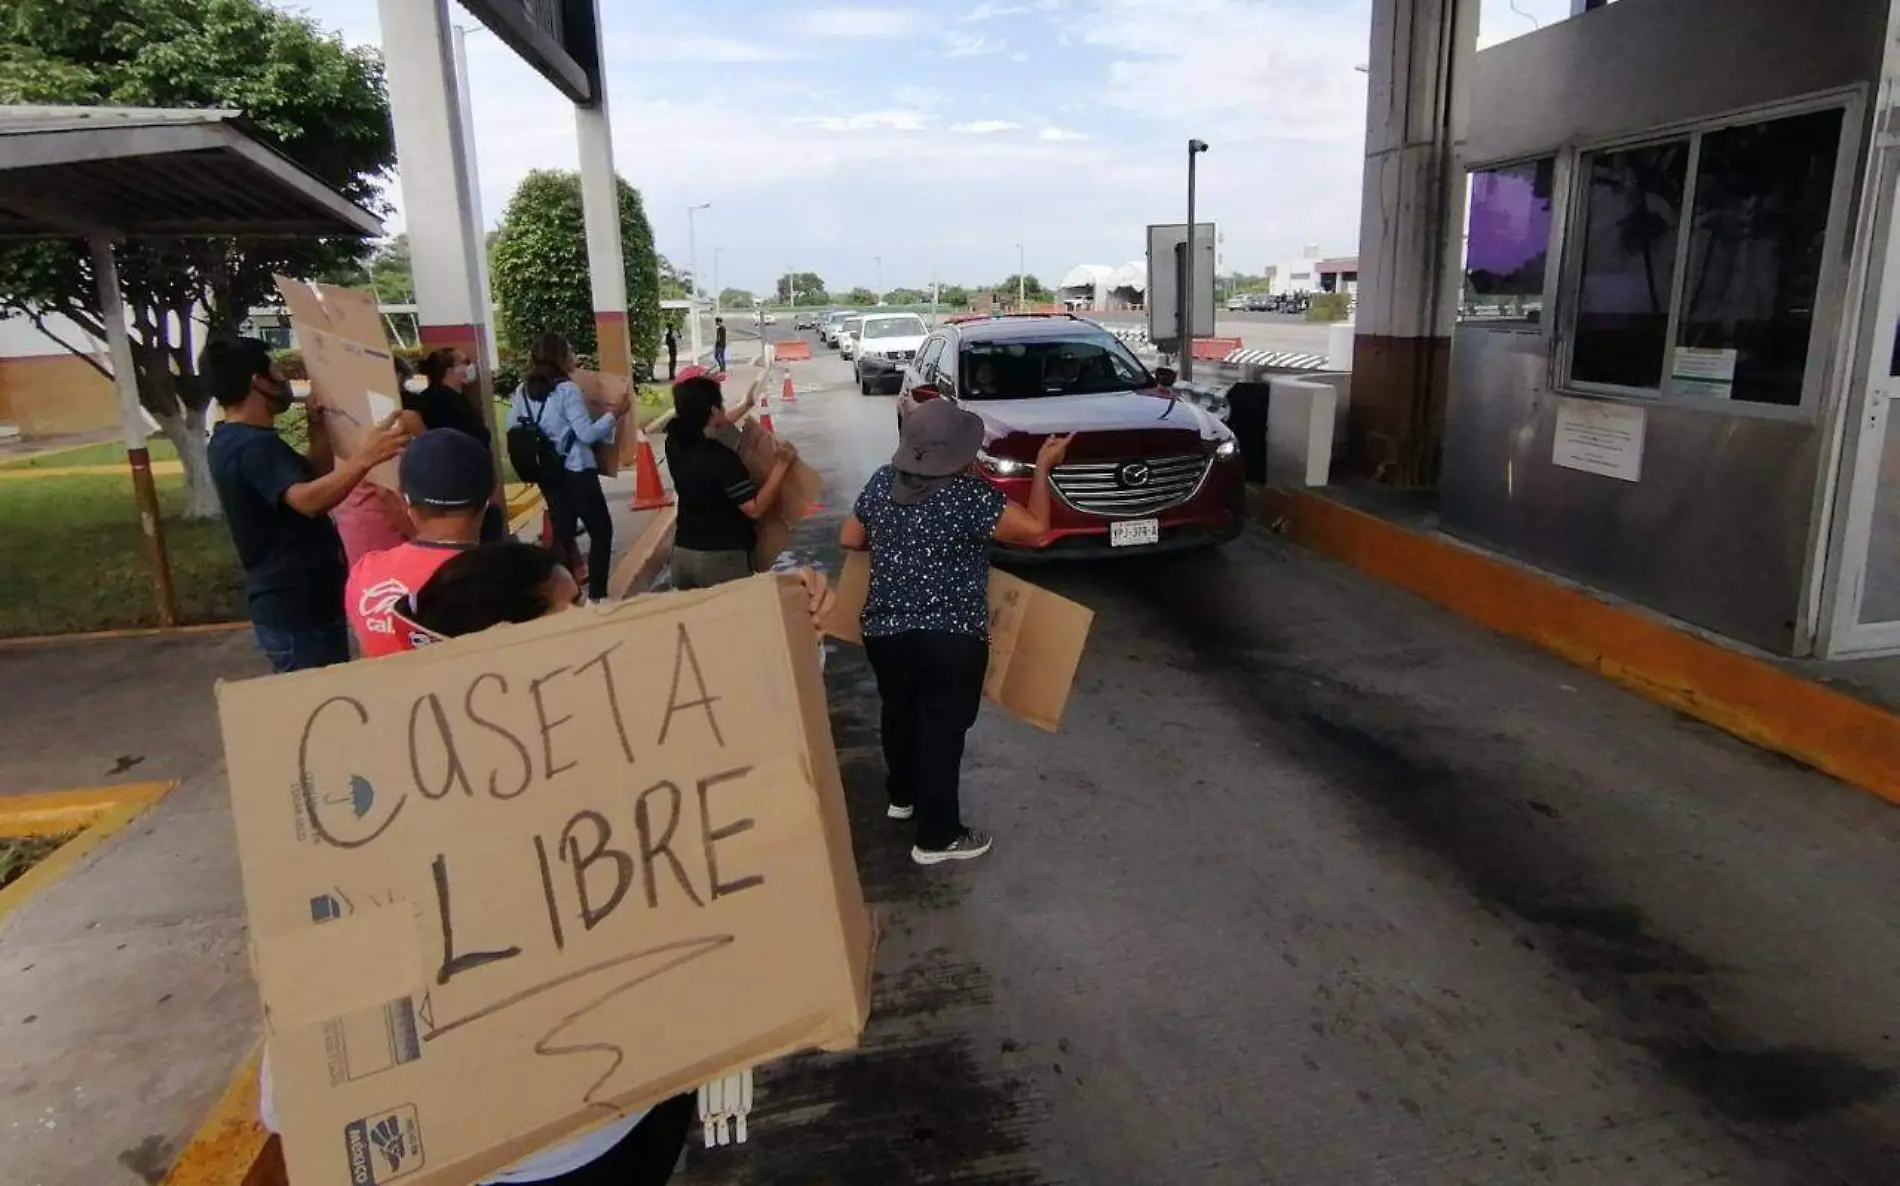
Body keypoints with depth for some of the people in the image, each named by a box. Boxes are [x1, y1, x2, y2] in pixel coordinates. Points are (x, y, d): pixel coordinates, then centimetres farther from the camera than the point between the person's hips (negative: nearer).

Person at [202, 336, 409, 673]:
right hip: (298, 612, -10)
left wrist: (320, 427, 8)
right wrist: (365, 457, -51)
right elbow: (309, 500, -39)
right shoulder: (254, 445, -21)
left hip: (292, 605, 10)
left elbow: (315, 479, 17)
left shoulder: (232, 440, 13)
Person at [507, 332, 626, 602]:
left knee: (562, 531, 15)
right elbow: (587, 433, -19)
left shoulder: (523, 391, 5)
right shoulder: (567, 390, -16)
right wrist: (614, 413, -10)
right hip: (576, 472, -7)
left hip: (546, 473, 7)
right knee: (601, 530, 3)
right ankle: (597, 595, 0)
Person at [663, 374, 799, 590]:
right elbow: (755, 508, -23)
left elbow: (708, 427, 20)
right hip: (721, 557, -7)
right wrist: (781, 465, -19)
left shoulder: (675, 443, -1)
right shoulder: (721, 458, -24)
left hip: (682, 551, 7)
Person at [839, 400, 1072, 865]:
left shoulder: (881, 482, -1)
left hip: (885, 630, 6)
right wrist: (1043, 467, -3)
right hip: (952, 637, -5)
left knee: (900, 713, 26)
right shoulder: (970, 495, -19)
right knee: (943, 728, 7)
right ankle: (937, 837, 17)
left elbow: (850, 539, 10)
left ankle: (902, 795, 47)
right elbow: (1035, 528, -14)